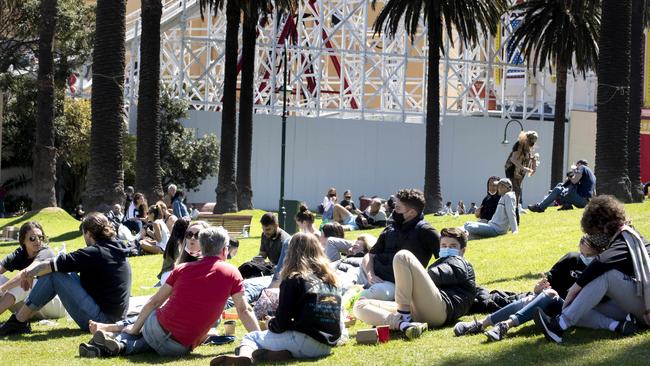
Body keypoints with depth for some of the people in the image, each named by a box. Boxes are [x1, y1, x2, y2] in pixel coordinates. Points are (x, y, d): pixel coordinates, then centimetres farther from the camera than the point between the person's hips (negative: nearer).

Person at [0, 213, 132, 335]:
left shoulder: (95, 253, -15)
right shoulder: (117, 251, 13)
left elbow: (59, 263, -15)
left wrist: (30, 273, 2)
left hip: (100, 318, -10)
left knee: (53, 274, -10)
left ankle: (18, 321, -1)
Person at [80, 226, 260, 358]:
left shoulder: (183, 268, 9)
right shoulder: (231, 273, 3)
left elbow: (155, 301, 12)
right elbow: (244, 310, 2)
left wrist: (135, 328, 20)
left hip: (159, 326, 1)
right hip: (182, 347, -1)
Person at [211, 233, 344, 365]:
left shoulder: (293, 280, -1)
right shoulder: (330, 280, 15)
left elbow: (281, 324, -6)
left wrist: (270, 323, 18)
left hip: (306, 342, -6)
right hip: (328, 346, 6)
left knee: (251, 337, 12)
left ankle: (245, 355, -24)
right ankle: (287, 353, -7)